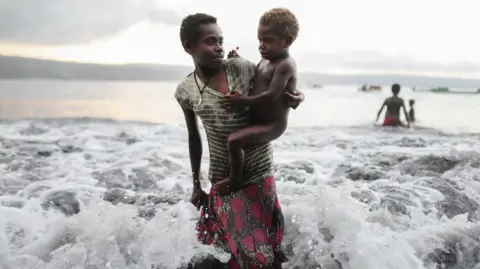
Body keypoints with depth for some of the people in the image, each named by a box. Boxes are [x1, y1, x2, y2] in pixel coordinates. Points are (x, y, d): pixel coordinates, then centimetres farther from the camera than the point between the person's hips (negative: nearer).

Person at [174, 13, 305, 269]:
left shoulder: (241, 67, -8)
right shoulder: (186, 91, -5)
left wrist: (294, 98, -18)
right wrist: (196, 185, 14)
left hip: (260, 171, 1)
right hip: (225, 179, -1)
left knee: (268, 240, 11)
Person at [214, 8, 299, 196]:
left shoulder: (285, 65, -19)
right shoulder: (264, 62, 10)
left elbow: (271, 96, -28)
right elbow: (253, 86, 21)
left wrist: (243, 101, -23)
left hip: (272, 124, -10)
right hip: (259, 120, 10)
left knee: (234, 140, -27)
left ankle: (235, 179, -6)